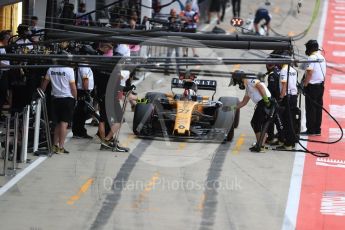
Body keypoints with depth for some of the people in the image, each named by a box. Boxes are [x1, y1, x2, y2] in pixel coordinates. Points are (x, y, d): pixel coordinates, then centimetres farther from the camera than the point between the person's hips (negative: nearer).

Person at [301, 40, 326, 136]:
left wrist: (304, 84, -14)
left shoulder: (312, 58, -15)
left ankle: (310, 130, -2)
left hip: (312, 86, -8)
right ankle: (317, 130, 13)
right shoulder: (322, 58, 10)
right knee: (318, 108, 10)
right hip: (321, 86, 8)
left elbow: (309, 73, -21)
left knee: (310, 109, -3)